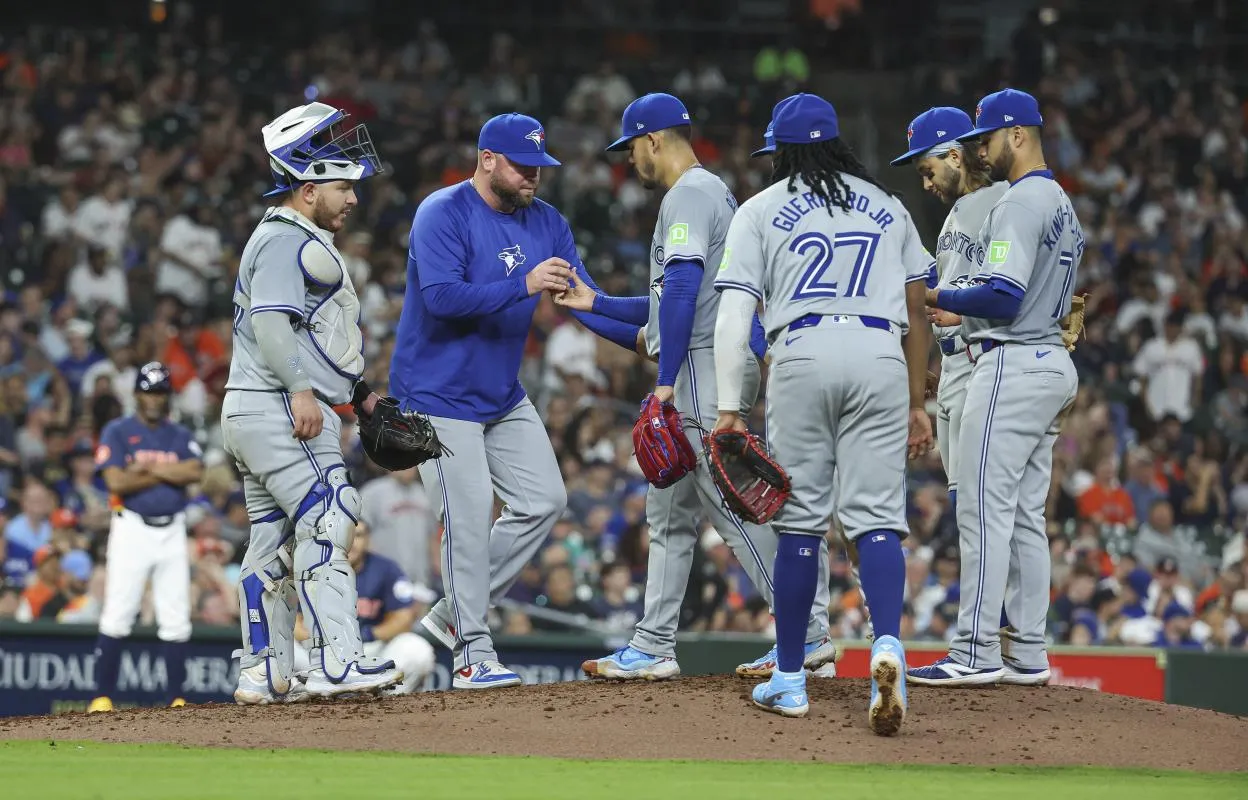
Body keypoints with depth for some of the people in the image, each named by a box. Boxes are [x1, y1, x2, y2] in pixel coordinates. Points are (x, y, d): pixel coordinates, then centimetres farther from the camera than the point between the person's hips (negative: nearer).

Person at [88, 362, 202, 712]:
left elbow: (194, 472, -6)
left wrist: (146, 467, -9)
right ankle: (103, 697, -7)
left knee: (176, 619, 0)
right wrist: (168, 474, -6)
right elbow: (116, 482, -10)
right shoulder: (117, 432, 4)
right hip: (132, 528, -3)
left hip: (172, 532, 3)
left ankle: (176, 698, 5)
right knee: (117, 616, -9)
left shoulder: (181, 436, 13)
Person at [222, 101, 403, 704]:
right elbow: (270, 321, -22)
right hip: (276, 408, -11)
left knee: (274, 542, 10)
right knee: (327, 518, -16)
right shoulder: (285, 240, -10)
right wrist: (301, 389, -30)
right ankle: (337, 661, -24)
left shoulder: (306, 242, 24)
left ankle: (263, 675, 12)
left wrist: (359, 392, 26)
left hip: (254, 414, 11)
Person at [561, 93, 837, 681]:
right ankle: (654, 647, 15)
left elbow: (684, 290, -21)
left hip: (704, 368, -11)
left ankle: (808, 633, -13)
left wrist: (667, 380, -22)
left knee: (734, 507, -12)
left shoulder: (687, 195, -10)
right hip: (711, 369, 11)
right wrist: (596, 304, 26)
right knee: (670, 509, 13)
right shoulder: (714, 193, 22)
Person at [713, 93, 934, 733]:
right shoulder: (886, 207, 21)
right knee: (876, 517, -2)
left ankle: (789, 680, 10)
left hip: (803, 352, -1)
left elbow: (735, 313, 2)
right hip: (881, 355, 1)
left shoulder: (761, 210, 12)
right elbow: (916, 312, 17)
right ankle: (887, 645, -27)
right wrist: (917, 405, 20)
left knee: (799, 518, 5)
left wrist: (729, 408, -1)